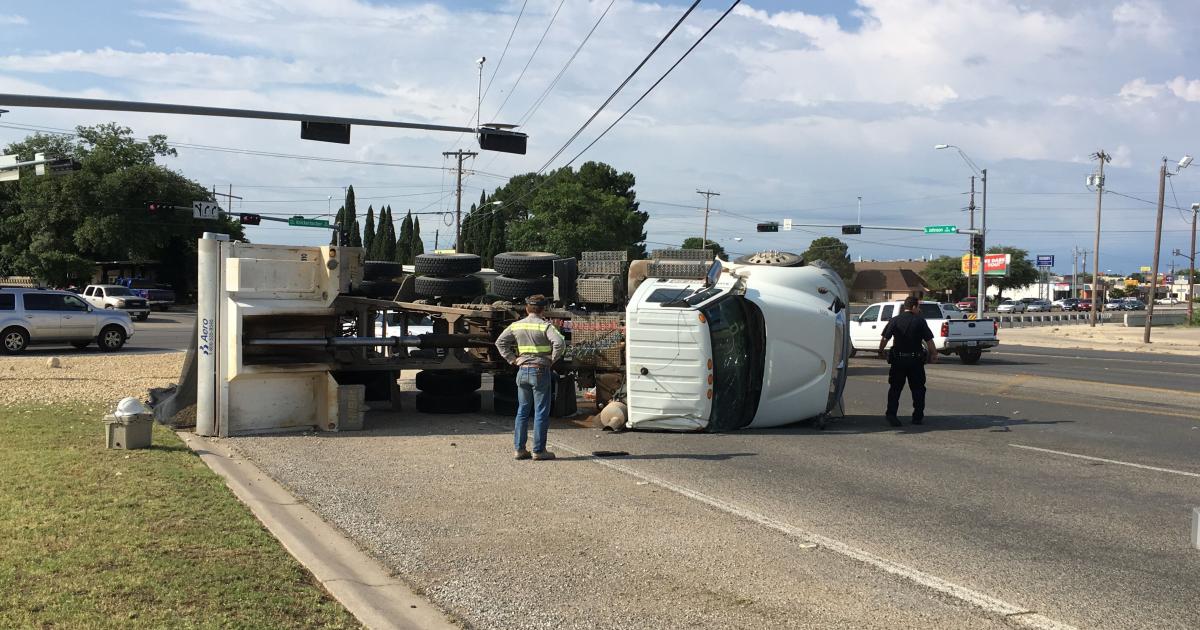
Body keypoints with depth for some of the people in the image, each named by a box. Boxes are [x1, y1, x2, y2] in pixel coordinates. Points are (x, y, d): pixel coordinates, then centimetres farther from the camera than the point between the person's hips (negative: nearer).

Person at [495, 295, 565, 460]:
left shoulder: (516, 326, 5)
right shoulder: (545, 326, -10)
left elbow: (500, 342, 5)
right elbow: (559, 343, -23)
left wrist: (513, 360, 6)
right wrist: (552, 360, -9)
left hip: (523, 372, 5)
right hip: (540, 372, -5)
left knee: (522, 410, 13)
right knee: (541, 412, 2)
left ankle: (519, 448, 14)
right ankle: (539, 450, 3)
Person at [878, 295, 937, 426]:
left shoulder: (895, 320, -1)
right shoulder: (920, 321, -5)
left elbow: (885, 338, -5)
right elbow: (929, 341, -6)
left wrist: (880, 351, 10)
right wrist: (934, 354, 6)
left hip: (898, 359, 1)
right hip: (916, 360, -1)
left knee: (895, 388, 6)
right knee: (918, 388, 11)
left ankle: (891, 414, -4)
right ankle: (918, 416, 13)